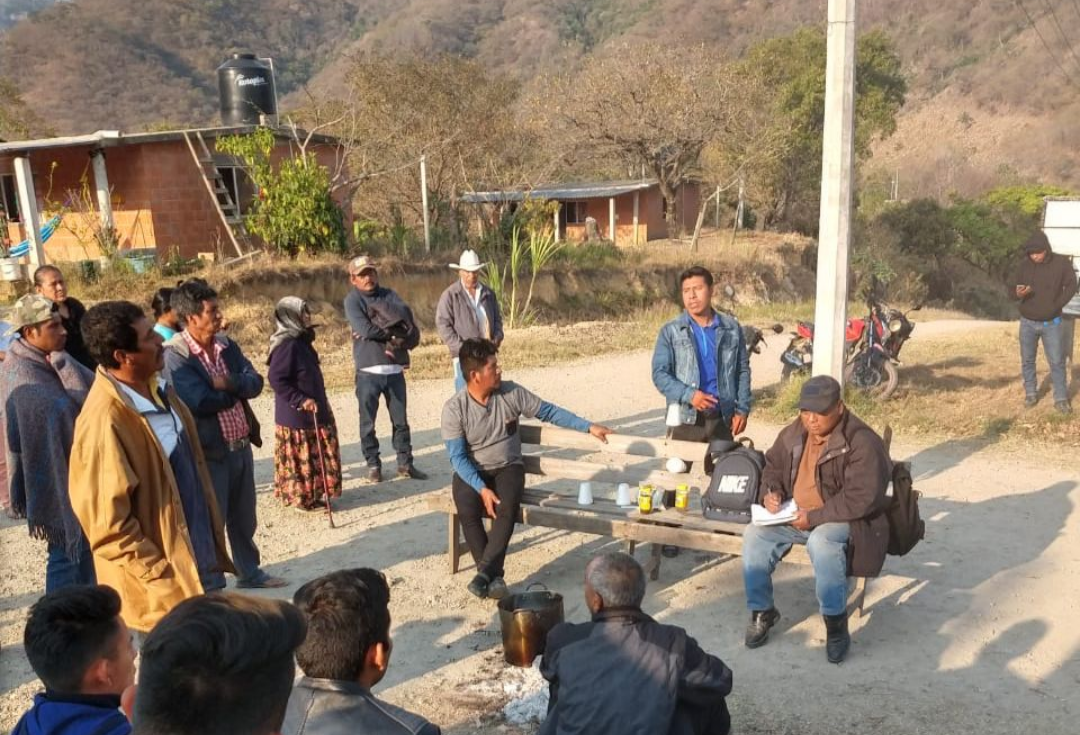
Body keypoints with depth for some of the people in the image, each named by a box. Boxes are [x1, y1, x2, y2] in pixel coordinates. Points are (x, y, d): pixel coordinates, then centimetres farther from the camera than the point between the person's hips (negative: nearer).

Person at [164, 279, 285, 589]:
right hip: (208, 451, -7)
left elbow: (255, 383, 0)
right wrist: (237, 391, -8)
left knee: (244, 518, 21)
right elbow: (200, 402, -24)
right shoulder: (174, 354, -16)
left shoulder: (226, 345, 6)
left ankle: (249, 572, 38)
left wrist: (230, 383, -20)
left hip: (241, 445, 7)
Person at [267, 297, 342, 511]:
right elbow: (276, 379, -24)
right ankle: (301, 498, 13)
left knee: (311, 456, 17)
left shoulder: (301, 341, 10)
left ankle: (311, 494, 27)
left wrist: (319, 401, 21)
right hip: (296, 414, -10)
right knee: (300, 457, 2)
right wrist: (301, 401, -24)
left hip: (310, 412, 10)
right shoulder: (287, 345, -21)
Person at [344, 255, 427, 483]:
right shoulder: (352, 300, -2)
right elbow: (364, 329, -16)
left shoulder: (388, 295, 11)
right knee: (368, 423, 5)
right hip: (368, 371, -3)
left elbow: (405, 313, -8)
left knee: (401, 421, 10)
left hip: (395, 369, 4)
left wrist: (379, 328, -17)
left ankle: (405, 464, 20)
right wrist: (394, 331, -8)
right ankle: (373, 465, 18)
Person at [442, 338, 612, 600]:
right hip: (472, 472, -1)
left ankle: (485, 572, -25)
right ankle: (494, 576, -19)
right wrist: (482, 488, -27)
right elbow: (458, 457, -14)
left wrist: (588, 427, 3)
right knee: (467, 510, -31)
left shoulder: (511, 393, -5)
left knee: (507, 508, -31)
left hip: (507, 468, 1)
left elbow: (549, 411, 5)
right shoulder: (454, 409, -12)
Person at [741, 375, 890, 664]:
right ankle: (762, 610, 0)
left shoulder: (862, 442, -19)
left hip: (841, 520, -6)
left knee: (822, 542, -38)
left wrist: (815, 517, -25)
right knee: (755, 535, -17)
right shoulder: (794, 432, 2)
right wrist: (772, 492, -5)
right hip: (795, 514, 6)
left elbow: (861, 499, -25)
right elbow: (773, 466, 17)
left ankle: (835, 621, -18)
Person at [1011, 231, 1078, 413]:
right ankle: (1030, 393, 24)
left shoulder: (1061, 262, -9)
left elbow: (1071, 286, -2)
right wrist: (1018, 293, -27)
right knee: (1027, 360, 9)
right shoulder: (1024, 264, -6)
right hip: (1027, 323, 1)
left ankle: (1061, 399, 9)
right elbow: (1013, 291, -3)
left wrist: (1057, 305, -12)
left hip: (1052, 323, -1)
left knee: (1057, 362, 1)